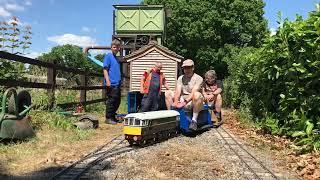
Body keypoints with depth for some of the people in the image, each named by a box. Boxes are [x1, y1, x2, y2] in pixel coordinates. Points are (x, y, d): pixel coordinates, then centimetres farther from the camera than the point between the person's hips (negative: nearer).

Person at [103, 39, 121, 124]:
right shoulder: (108, 56, -5)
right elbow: (105, 69, -12)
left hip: (117, 83, 9)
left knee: (117, 101, 13)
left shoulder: (116, 58, 19)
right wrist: (107, 80, -21)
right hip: (112, 83, -8)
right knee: (111, 101, -4)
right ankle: (108, 118, 6)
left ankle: (113, 116, 24)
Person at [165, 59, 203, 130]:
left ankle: (194, 120, -32)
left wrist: (185, 102, -33)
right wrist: (176, 101, -23)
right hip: (182, 100, 5)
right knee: (168, 93, -6)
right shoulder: (181, 78, 11)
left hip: (193, 101, -5)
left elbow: (193, 93, -19)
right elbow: (178, 91, -4)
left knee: (197, 94, -38)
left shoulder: (198, 78, -5)